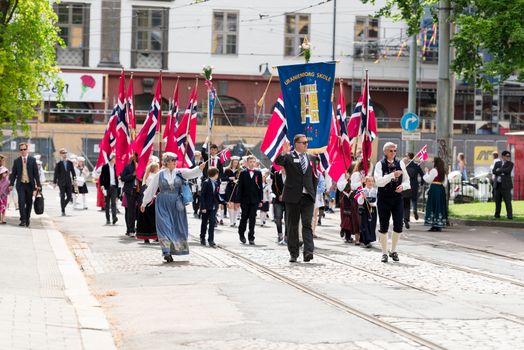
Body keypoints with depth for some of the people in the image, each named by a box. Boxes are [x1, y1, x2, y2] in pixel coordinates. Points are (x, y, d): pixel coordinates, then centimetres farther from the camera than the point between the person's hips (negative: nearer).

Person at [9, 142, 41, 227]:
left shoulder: (32, 160, 3)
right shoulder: (16, 161, 5)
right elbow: (13, 174, 6)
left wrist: (38, 184, -3)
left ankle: (28, 218, 25)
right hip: (20, 184, 0)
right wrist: (11, 184, -3)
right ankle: (23, 220, -10)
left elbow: (36, 173, 2)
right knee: (21, 202, -10)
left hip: (30, 184, 0)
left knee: (29, 203, 8)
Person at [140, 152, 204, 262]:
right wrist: (144, 203, 13)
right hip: (163, 204, -2)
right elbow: (151, 189, 8)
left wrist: (200, 168, -36)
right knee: (164, 226, -10)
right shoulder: (159, 175, 1)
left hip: (177, 204, 2)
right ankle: (167, 252, -13)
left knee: (177, 227, 5)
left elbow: (191, 173, -15)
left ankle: (175, 249, 18)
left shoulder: (180, 173, 3)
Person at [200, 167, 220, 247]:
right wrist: (203, 207, -16)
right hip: (206, 207, -4)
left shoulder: (216, 183, 8)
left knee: (212, 223, -4)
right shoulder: (206, 183, -11)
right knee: (204, 223, 10)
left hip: (214, 207, 4)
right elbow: (202, 195, -12)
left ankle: (211, 240, -4)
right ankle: (202, 238, 27)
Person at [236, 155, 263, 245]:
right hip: (245, 200, -1)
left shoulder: (258, 173, 6)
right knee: (244, 217, 7)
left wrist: (260, 200, 3)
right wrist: (239, 200, -5)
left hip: (254, 200, 1)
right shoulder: (243, 173, 2)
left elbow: (260, 187, 7)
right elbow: (240, 187, 0)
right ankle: (241, 234, 27)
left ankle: (251, 238, 1)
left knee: (252, 219, -2)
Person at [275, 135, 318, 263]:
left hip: (308, 197, 2)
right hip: (293, 197, -2)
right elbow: (277, 162, -21)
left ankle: (308, 252, -17)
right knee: (292, 226, 5)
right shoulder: (289, 157, -1)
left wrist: (314, 193, 12)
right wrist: (283, 153, -40)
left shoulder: (309, 157, 13)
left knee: (307, 224, -10)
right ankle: (293, 254, 14)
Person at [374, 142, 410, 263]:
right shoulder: (380, 165, -4)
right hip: (383, 199, -2)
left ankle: (394, 251, 19)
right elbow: (379, 182, -17)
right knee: (383, 227, 3)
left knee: (398, 226, 1)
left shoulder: (400, 163, 5)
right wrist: (392, 175, -25)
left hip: (397, 198, 2)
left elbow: (406, 180, 9)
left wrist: (403, 186, -13)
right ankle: (384, 253, 14)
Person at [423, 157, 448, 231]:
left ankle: (434, 226, -8)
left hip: (434, 188, -8)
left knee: (433, 206, -4)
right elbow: (444, 182, 15)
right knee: (440, 206, 9)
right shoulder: (443, 172, 12)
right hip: (441, 189, 8)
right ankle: (439, 226, 10)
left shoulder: (434, 170, -11)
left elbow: (428, 180, -9)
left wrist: (426, 173, 4)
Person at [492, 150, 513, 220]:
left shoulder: (510, 164, 3)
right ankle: (497, 215, 16)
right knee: (497, 201, 8)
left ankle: (510, 216, -10)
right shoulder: (497, 163, 13)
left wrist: (499, 170, -4)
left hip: (505, 185, -4)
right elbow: (494, 171, -1)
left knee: (507, 201, -9)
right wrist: (502, 173, -13)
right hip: (498, 185, 4)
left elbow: (507, 170, -15)